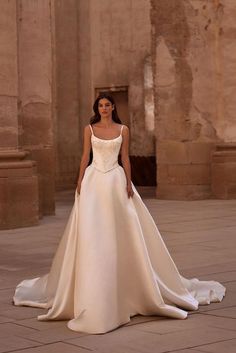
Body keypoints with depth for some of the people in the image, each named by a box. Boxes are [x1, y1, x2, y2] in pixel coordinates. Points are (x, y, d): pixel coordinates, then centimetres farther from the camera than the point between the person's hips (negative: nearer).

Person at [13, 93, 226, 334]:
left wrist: (129, 183, -3)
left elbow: (125, 158, 5)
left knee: (119, 231, 0)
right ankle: (91, 290, 8)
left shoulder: (123, 130, 5)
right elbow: (85, 157, 6)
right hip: (93, 181, 0)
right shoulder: (89, 129, 6)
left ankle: (121, 283, 14)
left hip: (116, 181, 0)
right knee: (91, 232, -3)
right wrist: (80, 182, -2)